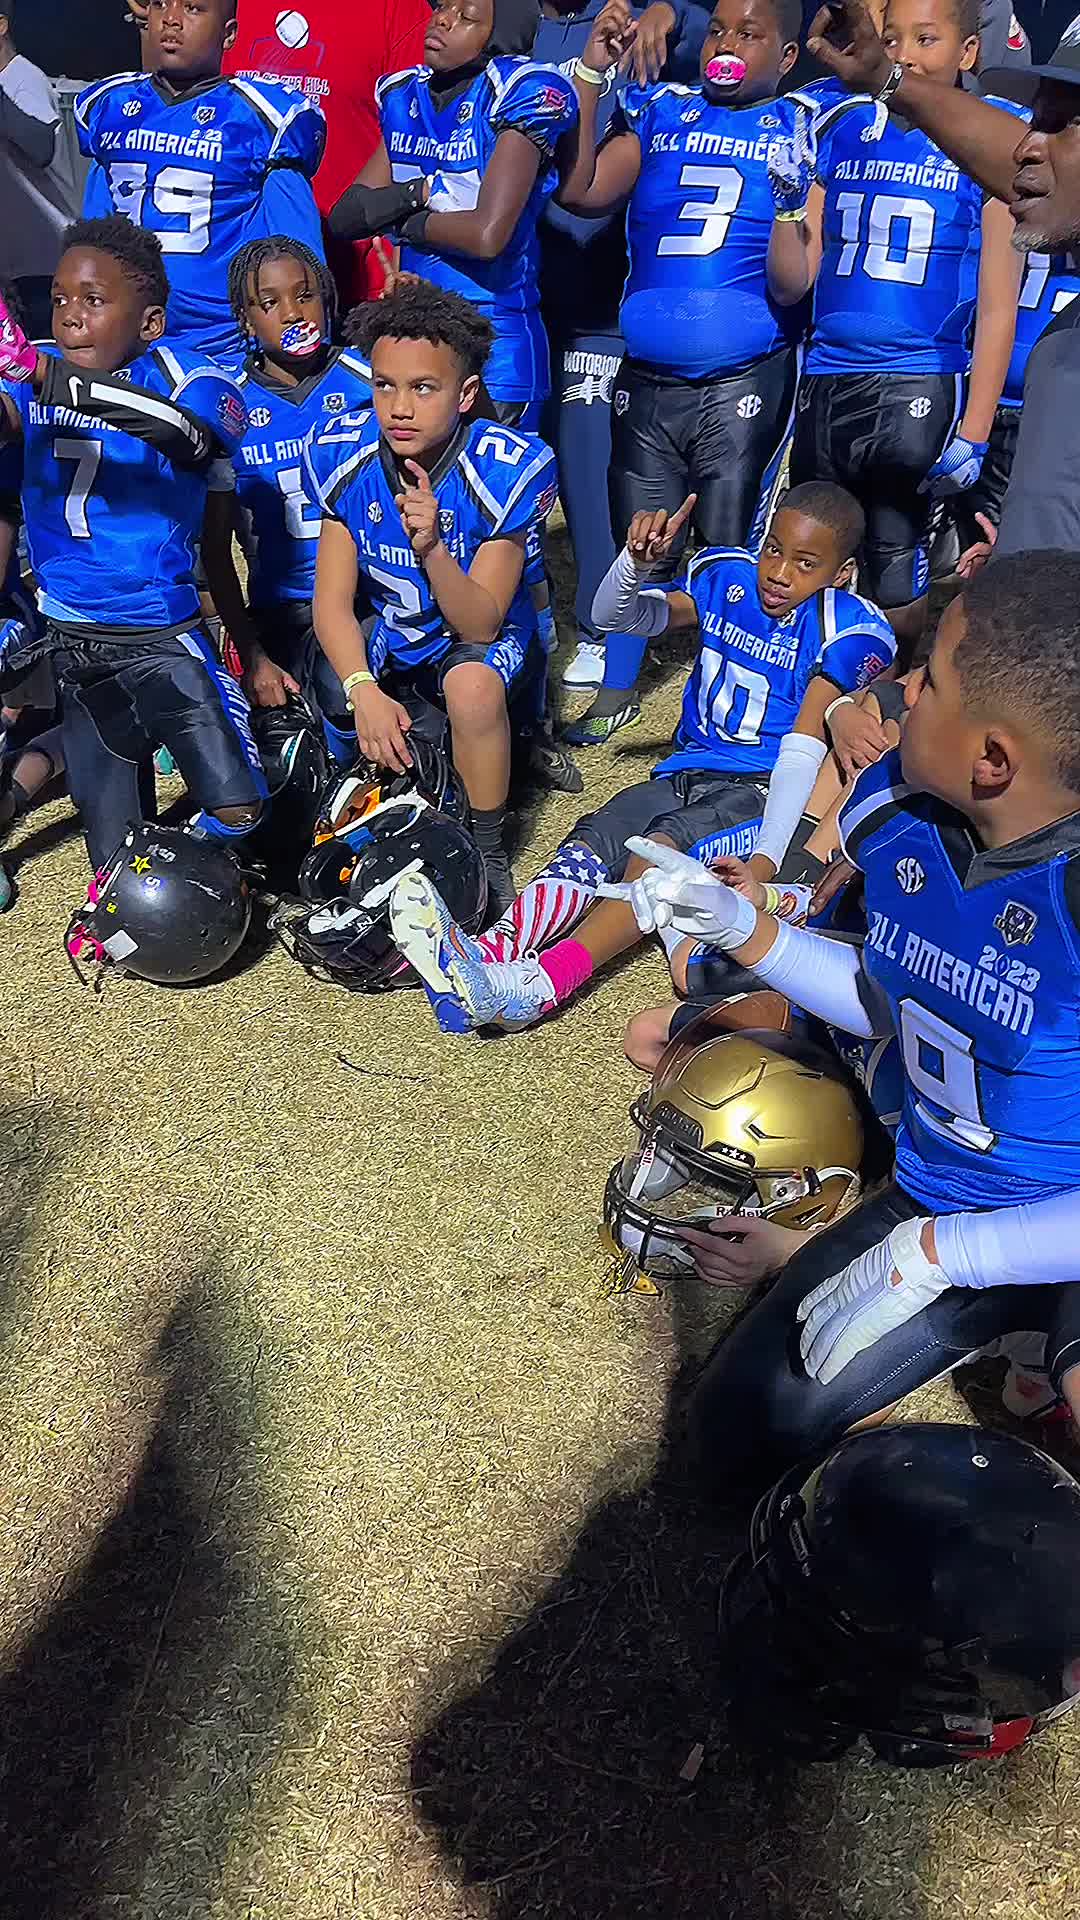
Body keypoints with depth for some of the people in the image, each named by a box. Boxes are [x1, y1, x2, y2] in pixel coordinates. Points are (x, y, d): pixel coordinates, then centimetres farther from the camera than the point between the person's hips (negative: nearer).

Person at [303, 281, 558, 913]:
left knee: (473, 688, -37)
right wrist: (364, 692, -32)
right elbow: (333, 604, -13)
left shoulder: (505, 469, -24)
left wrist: (432, 548, -43)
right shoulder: (344, 456, -15)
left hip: (479, 633, -4)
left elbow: (479, 625, -24)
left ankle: (487, 850, -14)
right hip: (386, 635, 5)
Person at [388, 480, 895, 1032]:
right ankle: (488, 958, -47)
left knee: (670, 842, -34)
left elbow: (804, 748, -19)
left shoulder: (846, 630, -8)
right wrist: (639, 561, -21)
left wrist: (768, 859, -30)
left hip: (764, 791, -5)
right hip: (689, 772, 5)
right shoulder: (726, 578, 8)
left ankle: (541, 985, -51)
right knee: (596, 837, -24)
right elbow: (616, 616, 2)